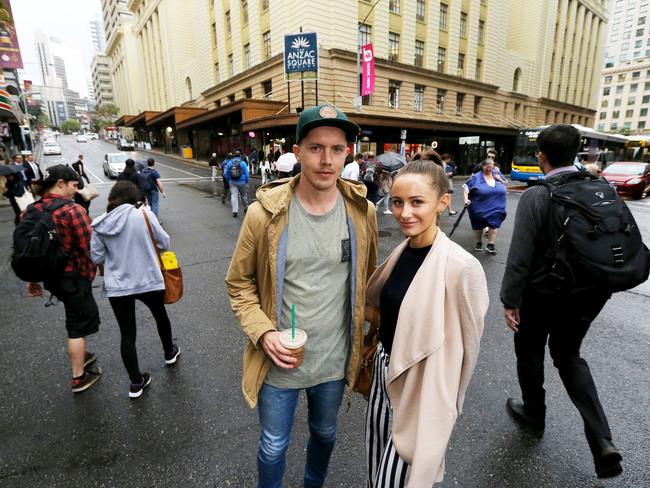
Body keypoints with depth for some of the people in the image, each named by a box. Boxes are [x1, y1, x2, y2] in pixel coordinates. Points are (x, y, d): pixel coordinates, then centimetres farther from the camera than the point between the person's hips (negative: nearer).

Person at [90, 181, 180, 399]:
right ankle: (169, 352, 48)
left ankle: (136, 383, 22)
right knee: (160, 316, 26)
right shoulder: (144, 214, -13)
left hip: (117, 287, 1)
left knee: (127, 334, 12)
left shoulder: (99, 224, -5)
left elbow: (97, 257, 0)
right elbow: (164, 243, -6)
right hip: (149, 281, -1)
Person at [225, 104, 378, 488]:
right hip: (279, 362, -2)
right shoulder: (264, 213, -17)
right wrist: (263, 333, -18)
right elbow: (240, 283, -6)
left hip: (336, 360, 3)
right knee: (273, 447, 20)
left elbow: (366, 281, 3)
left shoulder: (362, 211, -10)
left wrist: (367, 337, 6)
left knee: (325, 432, 29)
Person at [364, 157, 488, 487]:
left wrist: (443, 403, -2)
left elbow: (464, 346, -13)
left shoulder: (461, 266, -23)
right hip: (384, 373, 6)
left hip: (421, 390, -6)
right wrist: (379, 318, -1)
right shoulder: (400, 252, -3)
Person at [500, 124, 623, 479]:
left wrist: (510, 300, -13)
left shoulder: (536, 196, -19)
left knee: (529, 352, 19)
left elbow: (520, 255, -22)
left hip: (543, 293, -5)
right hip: (590, 292, 6)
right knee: (568, 355, 23)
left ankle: (534, 413, 40)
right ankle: (602, 441, 15)